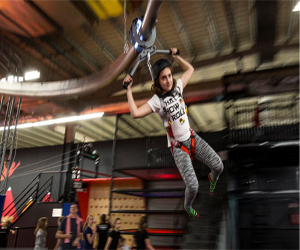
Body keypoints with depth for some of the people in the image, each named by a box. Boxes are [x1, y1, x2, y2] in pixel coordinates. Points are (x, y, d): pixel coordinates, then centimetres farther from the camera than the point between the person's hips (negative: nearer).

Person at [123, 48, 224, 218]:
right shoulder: (157, 101, -15)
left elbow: (190, 69, 17)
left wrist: (175, 56, 13)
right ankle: (188, 207, 25)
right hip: (178, 147, -5)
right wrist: (129, 89, -24)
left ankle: (213, 178, 38)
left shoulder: (177, 87, 0)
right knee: (193, 186, -13)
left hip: (193, 138, 5)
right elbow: (135, 113, -31)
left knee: (218, 166, -3)